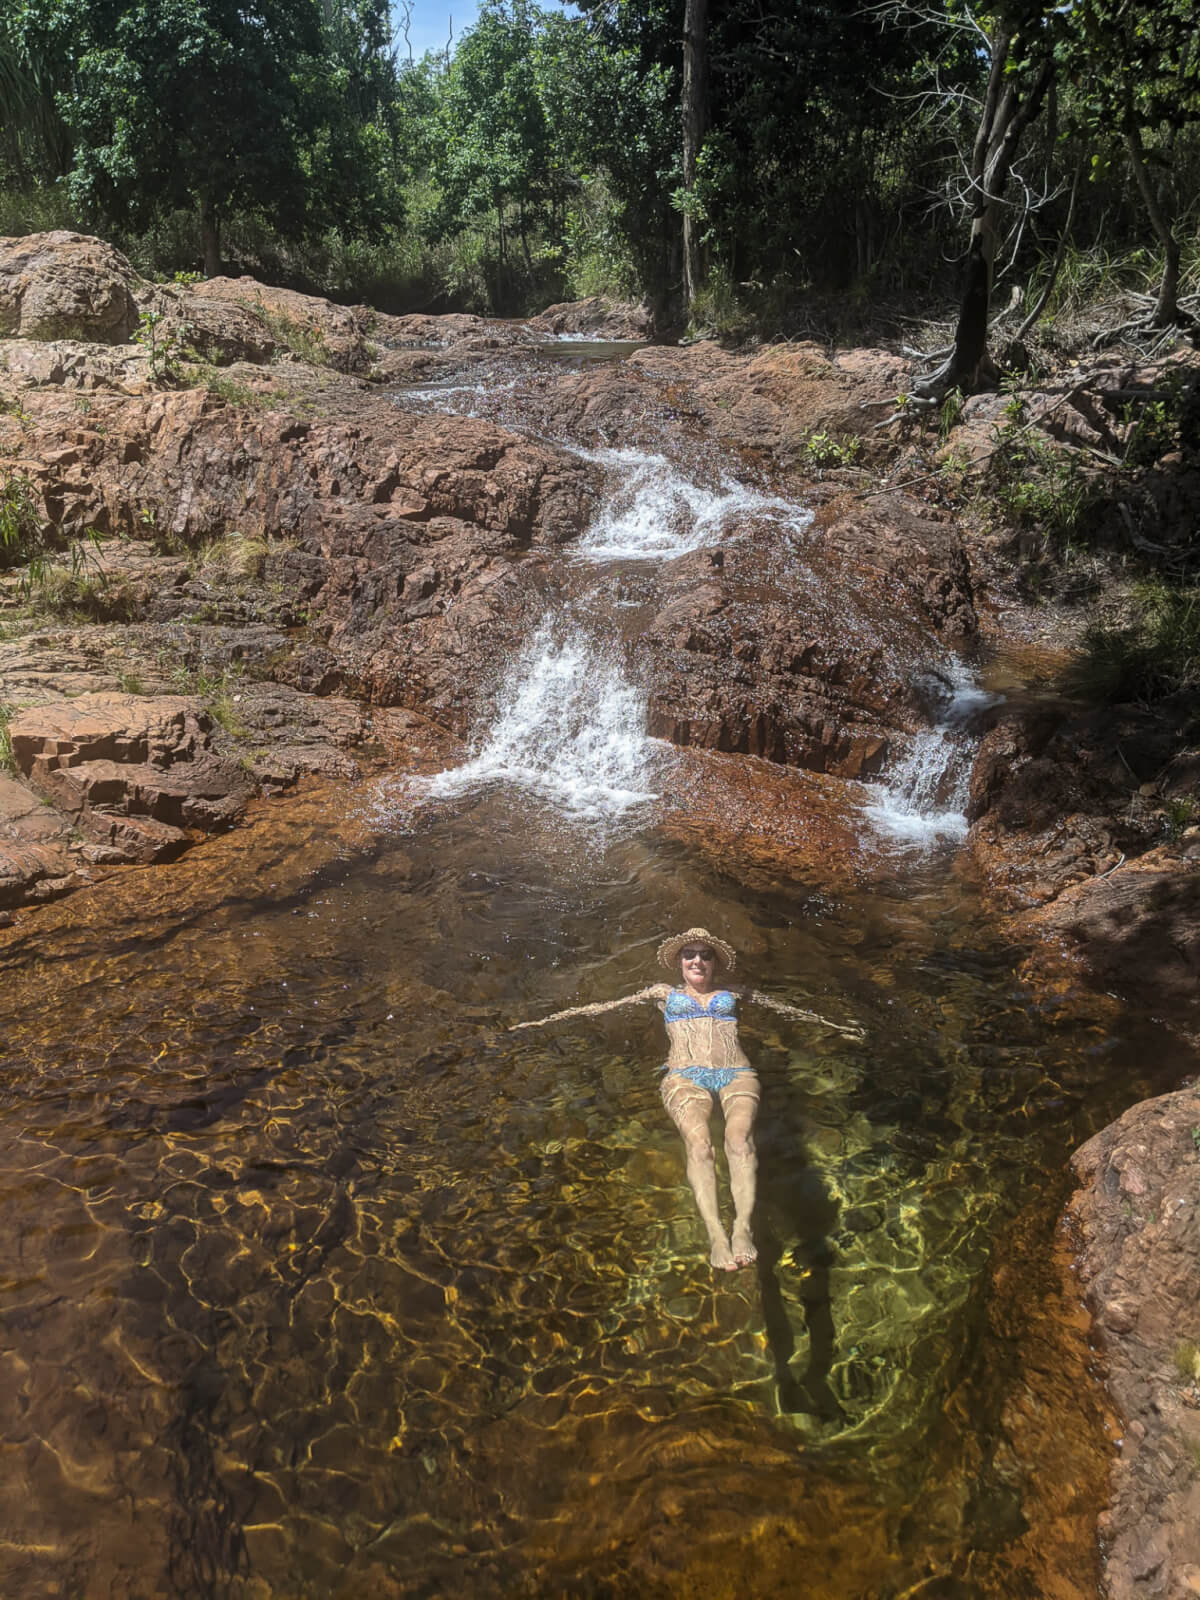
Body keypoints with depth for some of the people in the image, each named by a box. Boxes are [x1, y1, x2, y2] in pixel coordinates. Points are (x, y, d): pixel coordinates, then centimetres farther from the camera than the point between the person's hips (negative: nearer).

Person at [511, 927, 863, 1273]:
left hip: (737, 1074, 1)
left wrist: (834, 1026, 37)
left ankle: (743, 1227, -49)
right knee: (698, 1142, -32)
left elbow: (786, 1008, 35)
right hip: (685, 1076, -1)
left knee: (739, 1138, -32)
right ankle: (715, 1234, -48)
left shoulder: (732, 993, 30)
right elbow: (605, 1006, 27)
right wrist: (547, 1021, 23)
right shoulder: (665, 993, 29)